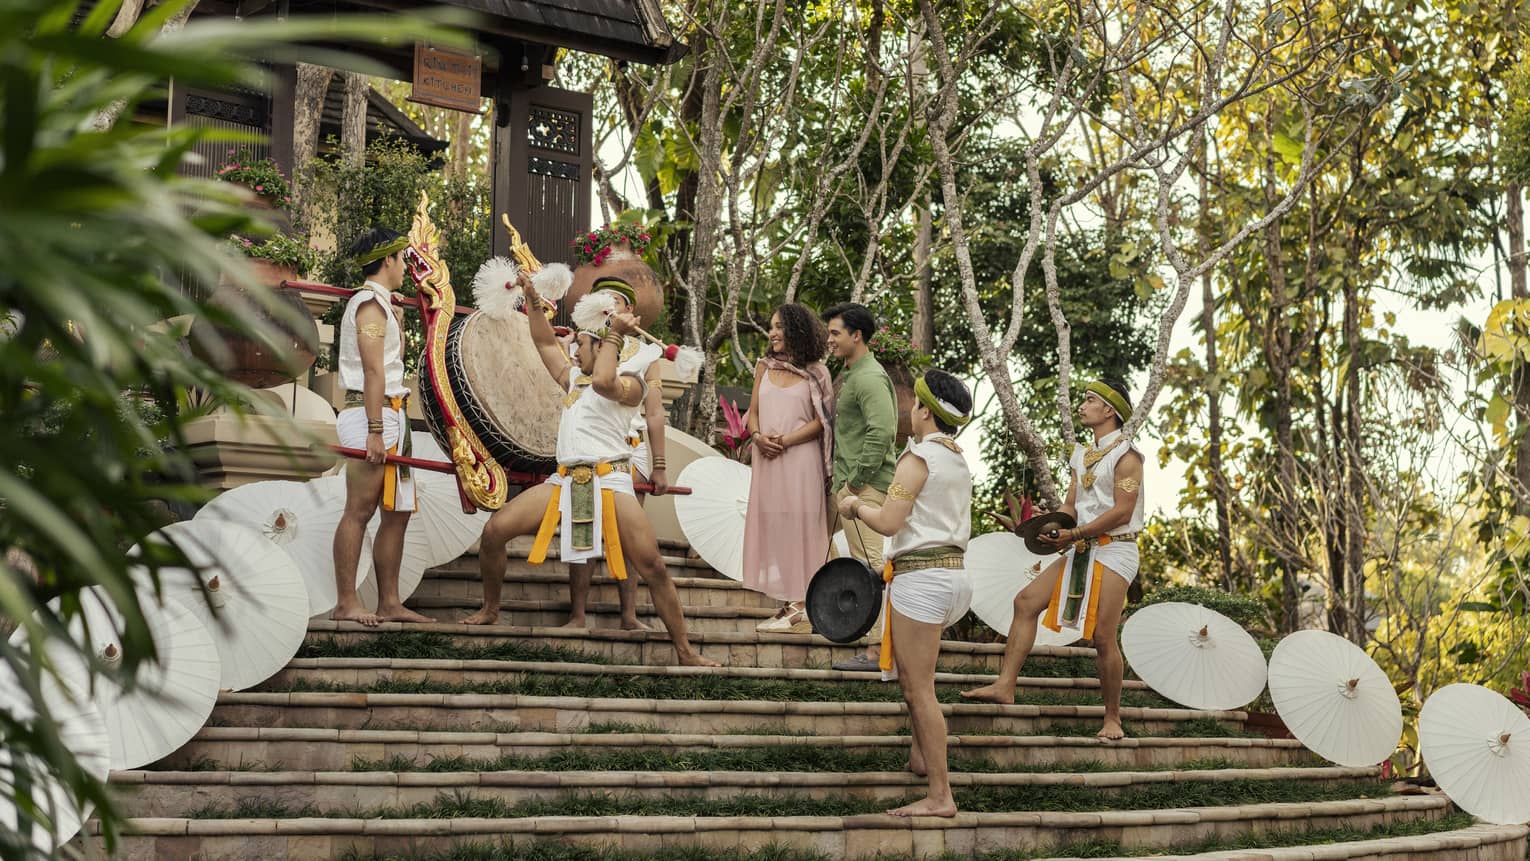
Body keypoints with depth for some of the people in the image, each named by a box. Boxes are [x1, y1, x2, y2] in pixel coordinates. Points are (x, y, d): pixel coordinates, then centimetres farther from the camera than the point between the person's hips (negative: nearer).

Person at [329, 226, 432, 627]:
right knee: (359, 511, -10)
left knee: (397, 513, 9)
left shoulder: (376, 304, 22)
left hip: (390, 417, 10)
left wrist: (395, 318, 26)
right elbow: (373, 371, -17)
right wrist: (374, 430, -23)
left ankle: (389, 602, 12)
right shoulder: (371, 304, -9)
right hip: (374, 414, -10)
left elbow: (396, 356, 31)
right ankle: (346, 604, -9)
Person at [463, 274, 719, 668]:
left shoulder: (630, 380, 1)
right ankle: (490, 610, 15)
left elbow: (604, 381, -21)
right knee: (494, 531, -5)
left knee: (652, 567, -13)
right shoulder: (573, 378, 24)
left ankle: (685, 652, -6)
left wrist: (614, 333, -13)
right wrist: (534, 301, 23)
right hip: (564, 481, 7)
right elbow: (545, 344, 31)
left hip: (609, 481, -6)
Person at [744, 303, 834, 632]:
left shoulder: (814, 372, 1)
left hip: (800, 458, -5)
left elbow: (821, 421, -5)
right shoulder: (765, 367, 15)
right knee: (770, 526, 3)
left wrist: (784, 440, -14)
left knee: (798, 526, -6)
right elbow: (753, 412, 14)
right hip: (767, 459, 5)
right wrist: (758, 437, -6)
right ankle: (787, 604, 7)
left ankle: (801, 608, -4)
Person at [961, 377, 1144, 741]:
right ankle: (1005, 685, -5)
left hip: (1114, 550, -8)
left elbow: (1122, 511, -16)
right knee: (1026, 601, -3)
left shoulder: (1125, 454, -8)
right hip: (1082, 550, 8)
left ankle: (1112, 718, 4)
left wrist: (1074, 534, -20)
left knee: (1103, 636, -9)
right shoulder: (1084, 455, 18)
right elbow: (1070, 504, 14)